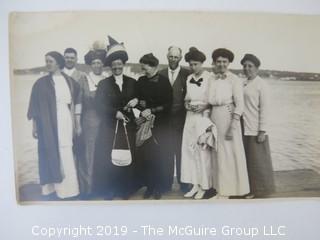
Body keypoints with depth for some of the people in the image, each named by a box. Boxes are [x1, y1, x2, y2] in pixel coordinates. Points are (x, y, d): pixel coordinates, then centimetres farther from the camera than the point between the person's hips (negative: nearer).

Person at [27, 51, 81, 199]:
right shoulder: (41, 83, 0)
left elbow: (76, 104, 9)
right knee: (51, 153, 3)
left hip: (66, 122, 2)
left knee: (65, 155, 4)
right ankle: (51, 187, 17)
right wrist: (34, 127, -2)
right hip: (48, 124, -2)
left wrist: (78, 124, 7)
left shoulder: (70, 82, 6)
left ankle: (67, 188, 16)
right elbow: (35, 107, 0)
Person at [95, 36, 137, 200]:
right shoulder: (104, 84, 5)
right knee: (109, 160, -3)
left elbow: (138, 99, 17)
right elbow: (99, 105, -2)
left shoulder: (132, 82, 11)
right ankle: (110, 192, 11)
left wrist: (136, 101, -5)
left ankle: (125, 190, 13)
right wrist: (116, 113, -12)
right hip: (110, 126, -1)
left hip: (128, 126, 2)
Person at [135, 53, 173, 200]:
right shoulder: (141, 81, 7)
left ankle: (160, 187, 18)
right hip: (144, 122, 3)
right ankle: (149, 185, 16)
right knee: (143, 154, 0)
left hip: (159, 124, -3)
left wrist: (152, 110, -12)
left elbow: (168, 104, -5)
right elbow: (138, 100, 14)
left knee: (159, 155, 1)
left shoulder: (164, 82, -3)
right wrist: (138, 104, -7)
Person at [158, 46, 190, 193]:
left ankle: (183, 182, 16)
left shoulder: (187, 74, 1)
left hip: (181, 119, -2)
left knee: (181, 152, 4)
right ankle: (167, 182, 17)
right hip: (165, 119, 2)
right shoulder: (161, 74, 9)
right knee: (167, 151, 6)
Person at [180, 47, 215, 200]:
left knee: (203, 151, -2)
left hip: (204, 117, -6)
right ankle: (195, 184, 16)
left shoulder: (210, 78, -7)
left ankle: (204, 186, 11)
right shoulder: (189, 79, 11)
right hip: (190, 117, 6)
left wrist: (204, 106, -16)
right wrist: (186, 104, 0)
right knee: (189, 149, 5)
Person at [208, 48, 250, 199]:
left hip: (228, 118, -5)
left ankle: (228, 190, 16)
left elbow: (239, 105, -11)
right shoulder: (212, 80, 9)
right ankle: (220, 189, 24)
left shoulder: (234, 80, -6)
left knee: (229, 153, 2)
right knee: (217, 154, 11)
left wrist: (233, 126, -16)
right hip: (214, 118, 5)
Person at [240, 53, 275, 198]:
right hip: (244, 129, 6)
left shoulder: (261, 84, -5)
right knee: (246, 159, 10)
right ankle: (248, 188, 23)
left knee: (257, 160, 3)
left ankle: (258, 190, 18)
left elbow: (264, 108, -9)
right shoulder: (243, 85, 12)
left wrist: (262, 131, -14)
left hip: (255, 130, -6)